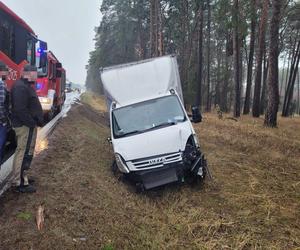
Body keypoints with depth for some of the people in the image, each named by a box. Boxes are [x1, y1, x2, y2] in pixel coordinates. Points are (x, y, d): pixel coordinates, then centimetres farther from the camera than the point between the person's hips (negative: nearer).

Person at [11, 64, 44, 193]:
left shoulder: (25, 85, 16)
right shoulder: (20, 87, -19)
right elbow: (20, 109, -26)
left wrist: (35, 122, 14)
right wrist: (32, 123, -20)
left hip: (28, 124, 11)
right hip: (25, 125, -11)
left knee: (23, 153, 18)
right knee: (24, 154, -6)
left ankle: (21, 178, 29)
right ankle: (20, 183, 1)